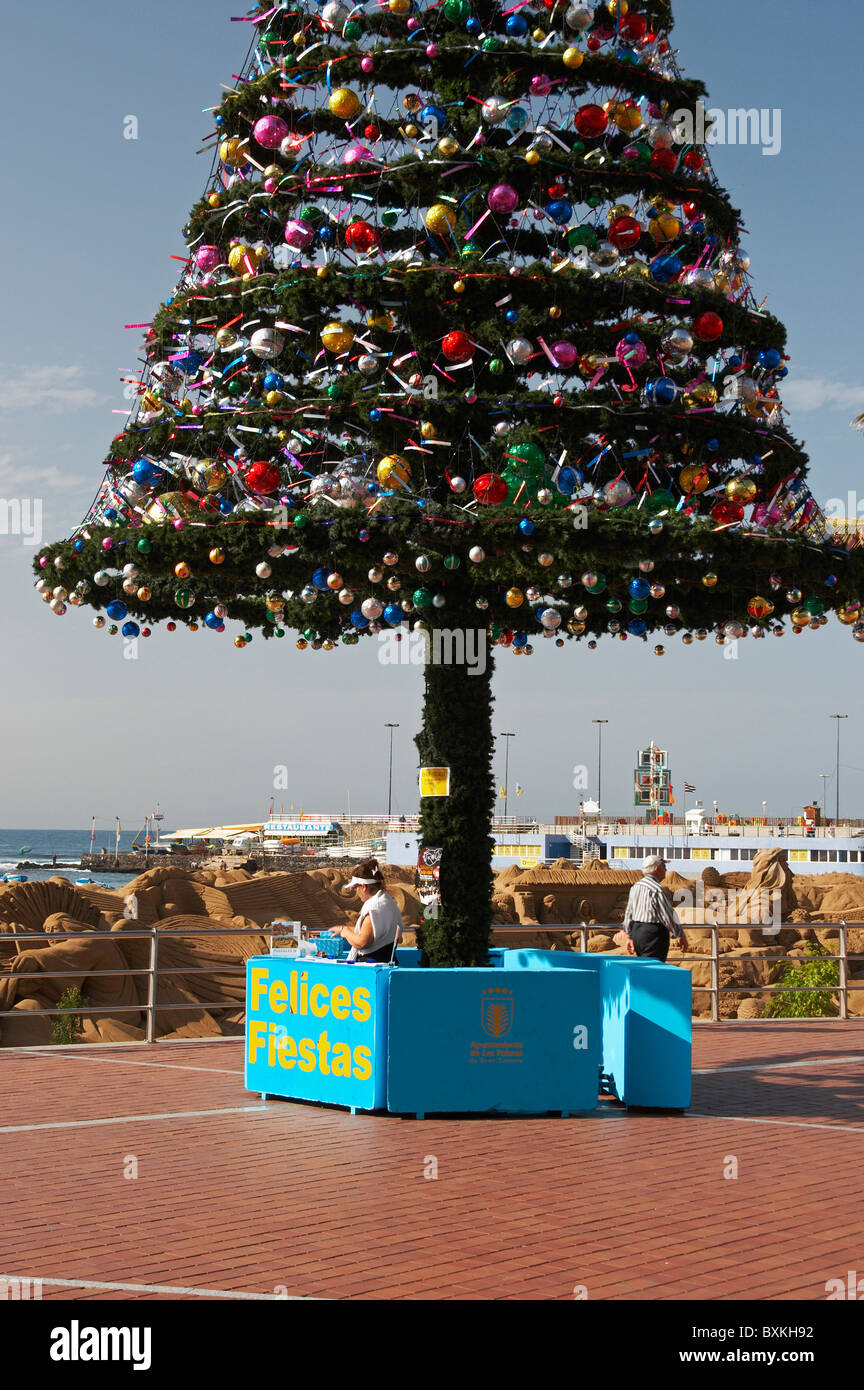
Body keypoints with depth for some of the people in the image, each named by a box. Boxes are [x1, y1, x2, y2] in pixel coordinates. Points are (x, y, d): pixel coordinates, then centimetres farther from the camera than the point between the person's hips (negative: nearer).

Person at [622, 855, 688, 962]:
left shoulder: (636, 887, 11)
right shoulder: (656, 890, -17)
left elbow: (628, 914, 15)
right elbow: (668, 916, -15)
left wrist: (629, 937, 21)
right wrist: (681, 936, -4)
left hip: (636, 932, 9)